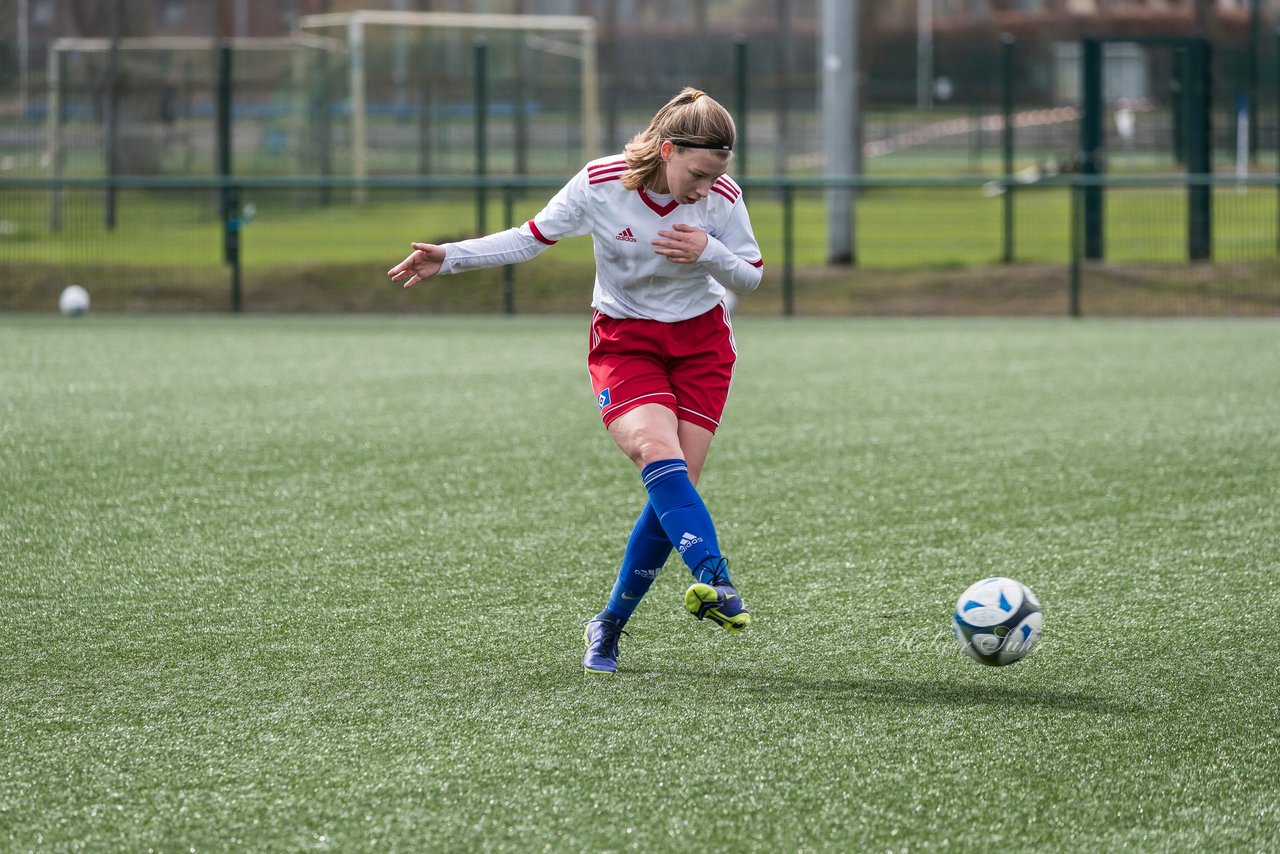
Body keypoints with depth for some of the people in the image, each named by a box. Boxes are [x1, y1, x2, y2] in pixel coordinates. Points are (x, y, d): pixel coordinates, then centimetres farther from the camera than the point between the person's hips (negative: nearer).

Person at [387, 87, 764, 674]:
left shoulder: (722, 198, -12)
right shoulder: (599, 184, -15)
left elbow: (751, 278, -1)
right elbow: (533, 238, -1)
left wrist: (707, 252, -22)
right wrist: (449, 258, -7)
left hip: (700, 344, 1)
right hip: (623, 343, -1)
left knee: (674, 487, -9)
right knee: (657, 450, -29)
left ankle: (609, 626, 7)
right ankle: (714, 579, -44)